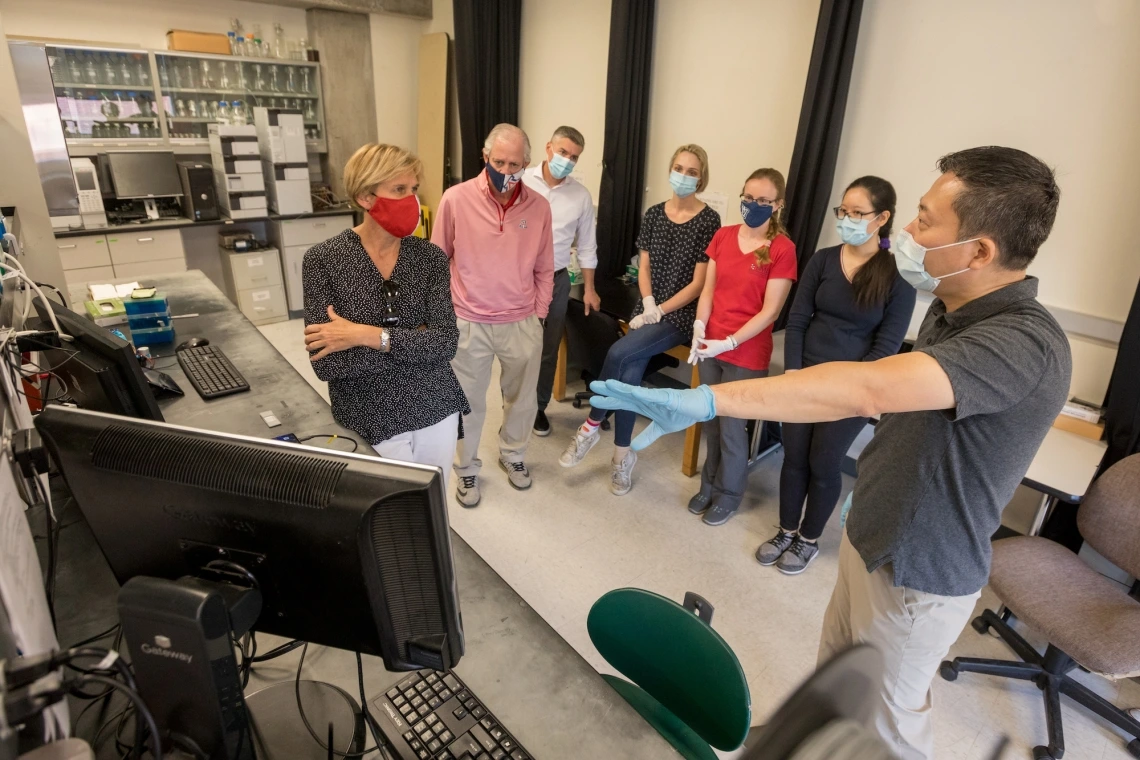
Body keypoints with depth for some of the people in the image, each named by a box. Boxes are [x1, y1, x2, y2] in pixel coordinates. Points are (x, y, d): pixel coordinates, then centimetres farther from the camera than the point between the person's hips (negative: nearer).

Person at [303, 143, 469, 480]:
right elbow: (326, 363, -17)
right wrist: (416, 343, -16)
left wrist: (367, 335, -21)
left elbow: (446, 342, -13)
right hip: (371, 424, -3)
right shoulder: (323, 260, -10)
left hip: (437, 412, 3)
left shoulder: (430, 257, -3)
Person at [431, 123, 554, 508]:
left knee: (522, 398, 18)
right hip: (469, 324, -2)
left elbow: (544, 269, 6)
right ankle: (466, 468, 34)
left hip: (522, 324, 2)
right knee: (469, 403, 12)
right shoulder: (456, 199, -9)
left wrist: (538, 314, 5)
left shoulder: (539, 207, -3)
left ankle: (512, 454, 44)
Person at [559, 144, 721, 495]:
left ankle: (591, 425, -5)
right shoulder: (654, 214, 9)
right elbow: (644, 267, 9)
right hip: (649, 311, 4)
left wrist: (660, 311, -15)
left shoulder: (709, 220, -6)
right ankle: (623, 454, -3)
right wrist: (647, 304, -9)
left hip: (681, 315, -4)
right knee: (630, 372, -20)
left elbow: (699, 282, -9)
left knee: (618, 354, -25)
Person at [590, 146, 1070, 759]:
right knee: (834, 666, 27)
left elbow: (866, 390, -48)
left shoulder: (1024, 343, -33)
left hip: (916, 575, -8)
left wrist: (703, 401, -51)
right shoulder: (953, 309, -1)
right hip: (870, 536, 8)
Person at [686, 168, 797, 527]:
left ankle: (728, 493, 30)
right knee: (711, 421, 15)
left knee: (731, 426, 8)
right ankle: (709, 485, 35)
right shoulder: (723, 236, 4)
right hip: (710, 347, 4)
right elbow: (708, 289, 6)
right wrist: (699, 329, -9)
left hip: (746, 355, -4)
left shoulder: (782, 248, -11)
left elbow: (770, 310, -13)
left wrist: (729, 343, -19)